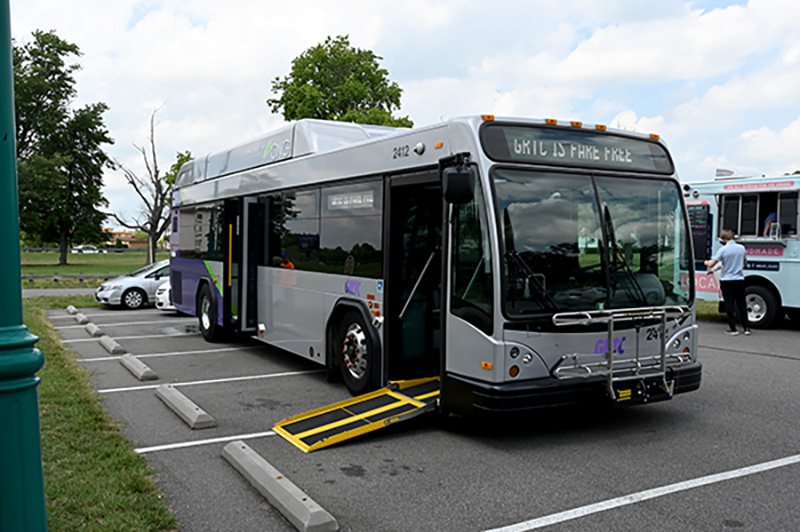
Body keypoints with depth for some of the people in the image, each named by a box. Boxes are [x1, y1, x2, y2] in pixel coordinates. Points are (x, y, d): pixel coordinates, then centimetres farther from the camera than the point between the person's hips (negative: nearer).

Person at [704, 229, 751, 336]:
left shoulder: (723, 249, -12)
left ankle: (733, 329, 4)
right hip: (739, 279, 4)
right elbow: (745, 263, 17)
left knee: (729, 305, 2)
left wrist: (707, 262, 10)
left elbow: (711, 264, -12)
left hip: (727, 280, -4)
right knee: (741, 304, 12)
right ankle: (746, 328, 12)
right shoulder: (742, 248, 1)